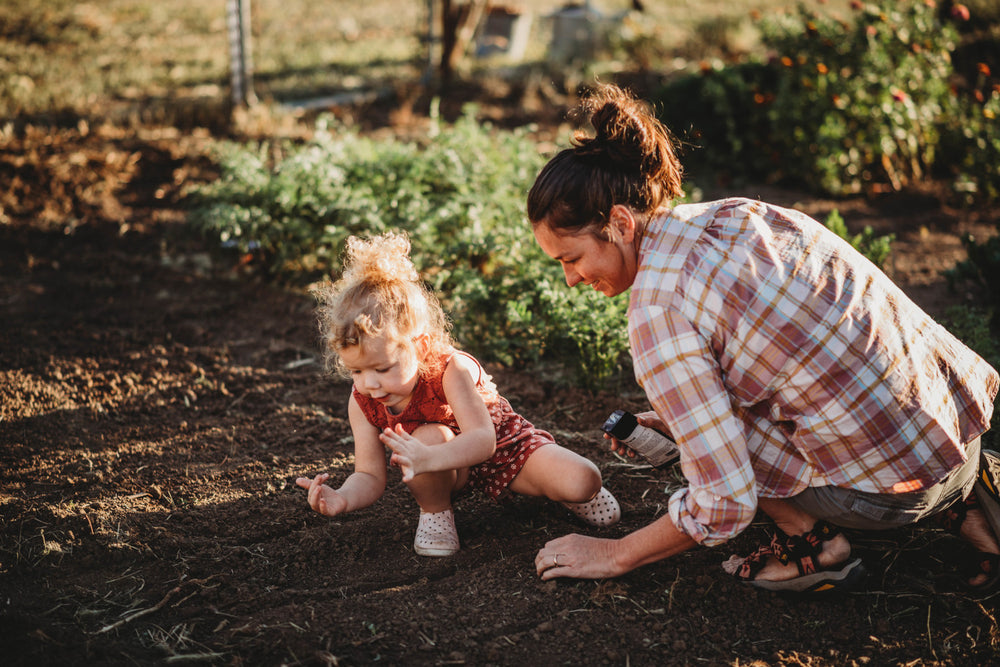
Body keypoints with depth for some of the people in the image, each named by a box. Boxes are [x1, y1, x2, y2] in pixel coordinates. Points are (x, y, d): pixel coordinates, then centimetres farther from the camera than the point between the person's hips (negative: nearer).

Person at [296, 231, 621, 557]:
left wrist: (428, 458, -62)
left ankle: (559, 488, 17)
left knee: (584, 482, -22)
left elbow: (482, 439, -42)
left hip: (502, 447, -1)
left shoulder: (451, 370, -32)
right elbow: (369, 476, -17)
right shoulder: (362, 401, -20)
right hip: (447, 473, 2)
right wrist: (341, 499, -41)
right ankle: (435, 512, -7)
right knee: (430, 435, -37)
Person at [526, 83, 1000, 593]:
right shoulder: (731, 213, 6)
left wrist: (615, 555, -1)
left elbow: (724, 506, -16)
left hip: (894, 484, -8)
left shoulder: (659, 308, -18)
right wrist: (676, 423, 18)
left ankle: (812, 543, 4)